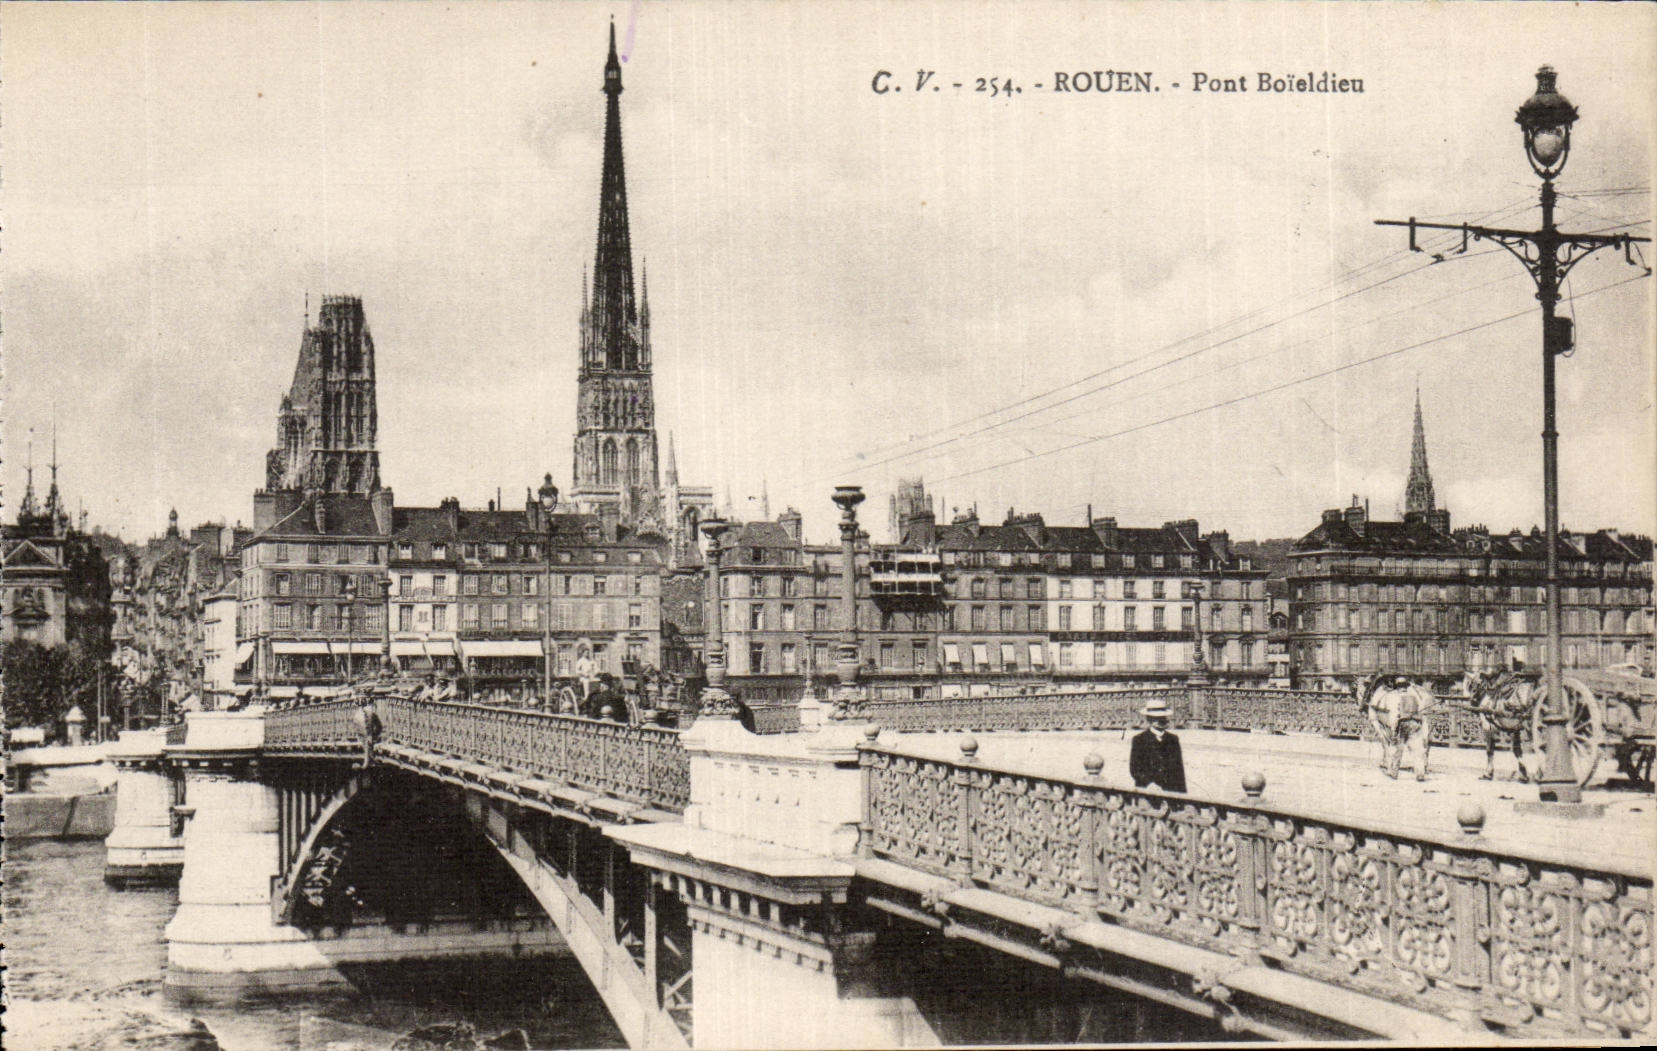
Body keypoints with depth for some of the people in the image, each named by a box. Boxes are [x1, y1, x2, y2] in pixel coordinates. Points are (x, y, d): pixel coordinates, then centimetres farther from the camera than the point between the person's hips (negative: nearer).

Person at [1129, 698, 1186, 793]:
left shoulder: (1173, 739, 13)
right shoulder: (1139, 739, 2)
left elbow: (1179, 771, 12)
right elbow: (1134, 770, -3)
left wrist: (1182, 795, 3)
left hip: (1171, 792, 3)